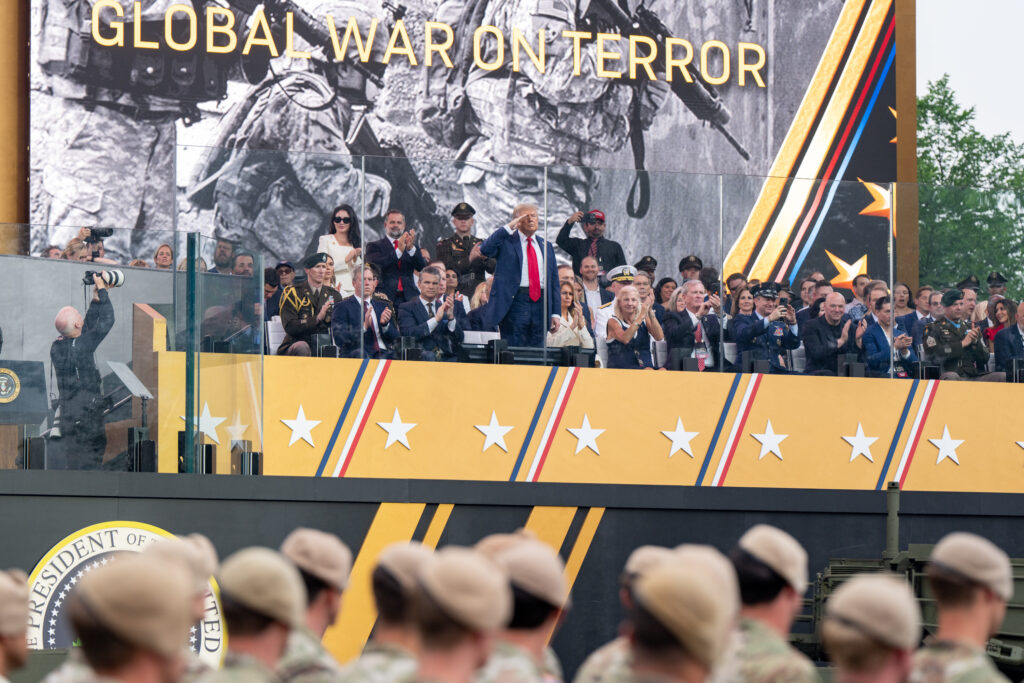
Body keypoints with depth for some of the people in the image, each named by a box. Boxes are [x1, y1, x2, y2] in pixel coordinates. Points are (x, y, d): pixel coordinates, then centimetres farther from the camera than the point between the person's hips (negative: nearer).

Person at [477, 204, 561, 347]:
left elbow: (554, 281, 17)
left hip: (540, 304, 4)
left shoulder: (545, 246, 17)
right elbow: (485, 249, -15)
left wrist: (555, 313, 10)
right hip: (514, 303, -4)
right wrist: (508, 228, -15)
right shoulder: (505, 241, 5)